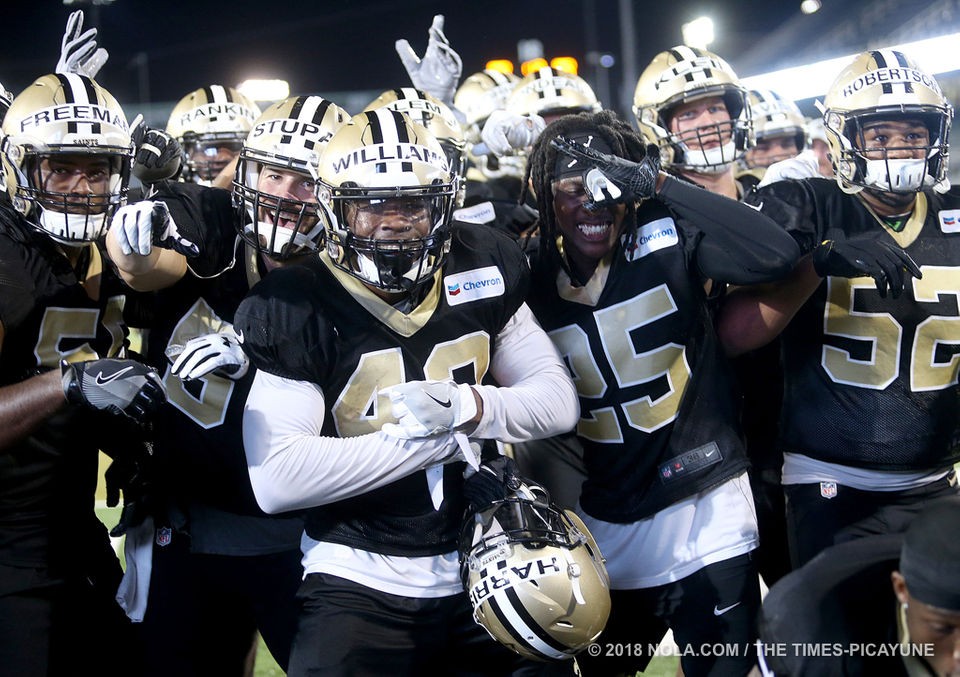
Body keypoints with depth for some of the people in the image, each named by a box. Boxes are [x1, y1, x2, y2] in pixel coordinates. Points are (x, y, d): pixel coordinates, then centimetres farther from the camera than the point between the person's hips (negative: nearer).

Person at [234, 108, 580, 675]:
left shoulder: (484, 270, 2)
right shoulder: (293, 309, -12)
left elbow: (559, 401, 4)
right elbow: (276, 481, -22)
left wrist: (470, 407, -17)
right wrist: (428, 439, -19)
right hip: (361, 584, -4)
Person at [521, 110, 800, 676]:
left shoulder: (670, 237, -11)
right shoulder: (532, 283, -1)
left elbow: (776, 255, -29)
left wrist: (659, 183, -28)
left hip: (704, 513, -4)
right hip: (604, 530, 4)